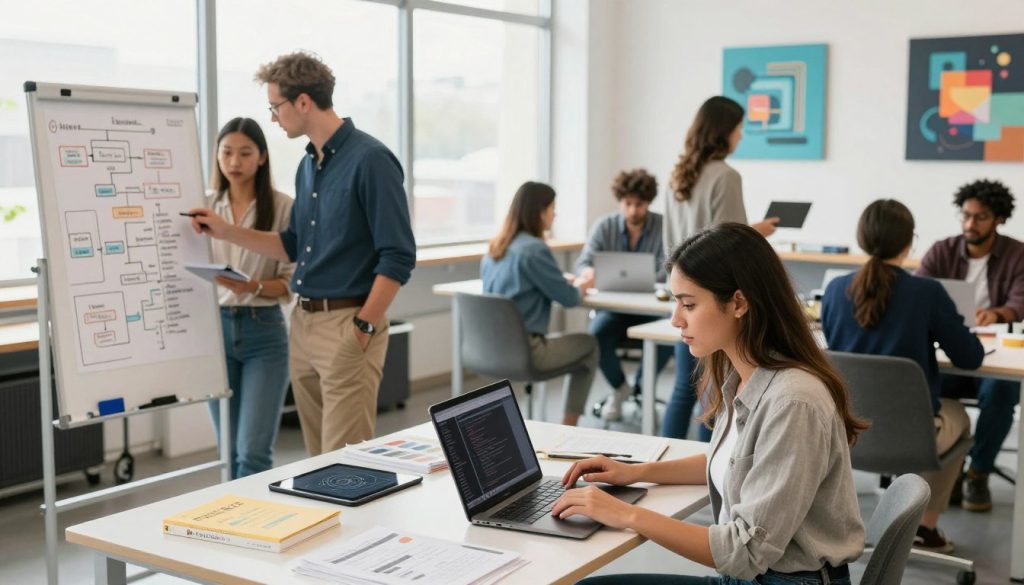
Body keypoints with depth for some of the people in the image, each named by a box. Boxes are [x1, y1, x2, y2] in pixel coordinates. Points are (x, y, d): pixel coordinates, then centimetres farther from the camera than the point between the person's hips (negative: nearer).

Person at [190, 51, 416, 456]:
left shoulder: (369, 159, -14)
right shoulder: (308, 165, 13)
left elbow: (398, 256, -17)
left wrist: (362, 329, -18)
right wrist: (226, 232, 13)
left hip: (348, 324, -9)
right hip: (303, 322, 9)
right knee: (318, 457, 15)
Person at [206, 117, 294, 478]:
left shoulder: (283, 207, -4)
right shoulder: (205, 207, 7)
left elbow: (292, 282, -6)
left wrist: (252, 287, -23)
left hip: (264, 332, -3)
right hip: (216, 329, 4)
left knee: (254, 453, -8)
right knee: (230, 451, 9)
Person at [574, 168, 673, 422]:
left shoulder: (663, 226, -5)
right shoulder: (604, 226, 2)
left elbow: (668, 271, -15)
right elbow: (583, 263, -5)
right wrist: (589, 272, -31)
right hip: (613, 306, 1)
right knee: (596, 335, -30)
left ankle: (640, 388, -1)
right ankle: (619, 387, 2)